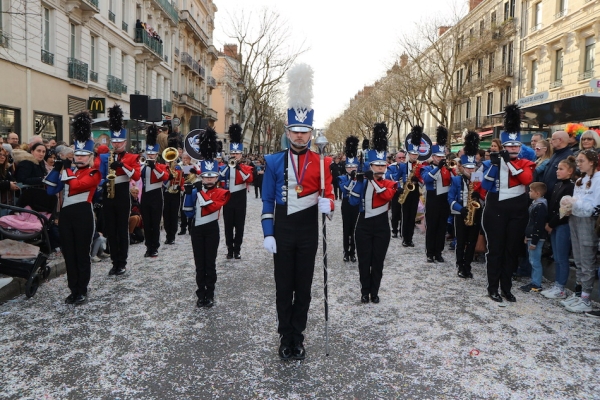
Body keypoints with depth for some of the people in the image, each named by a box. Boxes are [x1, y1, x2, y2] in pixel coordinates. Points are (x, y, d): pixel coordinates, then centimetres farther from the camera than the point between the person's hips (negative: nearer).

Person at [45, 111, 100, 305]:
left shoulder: (94, 173, -3)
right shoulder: (69, 171, 17)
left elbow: (77, 184, -21)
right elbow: (51, 190, 12)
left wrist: (66, 169, -8)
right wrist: (57, 169, 3)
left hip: (83, 214, -7)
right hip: (66, 214, 7)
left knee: (82, 254, 1)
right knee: (68, 254, 10)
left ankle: (82, 291, 11)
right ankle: (74, 290, 20)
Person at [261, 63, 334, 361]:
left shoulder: (321, 163, 0)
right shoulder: (274, 162, 0)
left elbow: (328, 193, 1)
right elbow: (268, 200, 1)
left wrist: (327, 204, -24)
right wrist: (268, 234, -6)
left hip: (308, 230, 0)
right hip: (282, 230, 0)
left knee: (304, 285, 9)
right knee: (284, 286, 8)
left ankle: (297, 335, 24)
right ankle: (286, 337, 21)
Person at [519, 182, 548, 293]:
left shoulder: (540, 206, -19)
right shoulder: (535, 203, 13)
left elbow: (539, 225, -21)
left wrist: (534, 242, -20)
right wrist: (527, 236, 22)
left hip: (536, 238, -11)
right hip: (531, 237, 11)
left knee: (535, 261, -4)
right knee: (532, 261, 15)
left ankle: (536, 285, 3)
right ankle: (534, 282, 22)